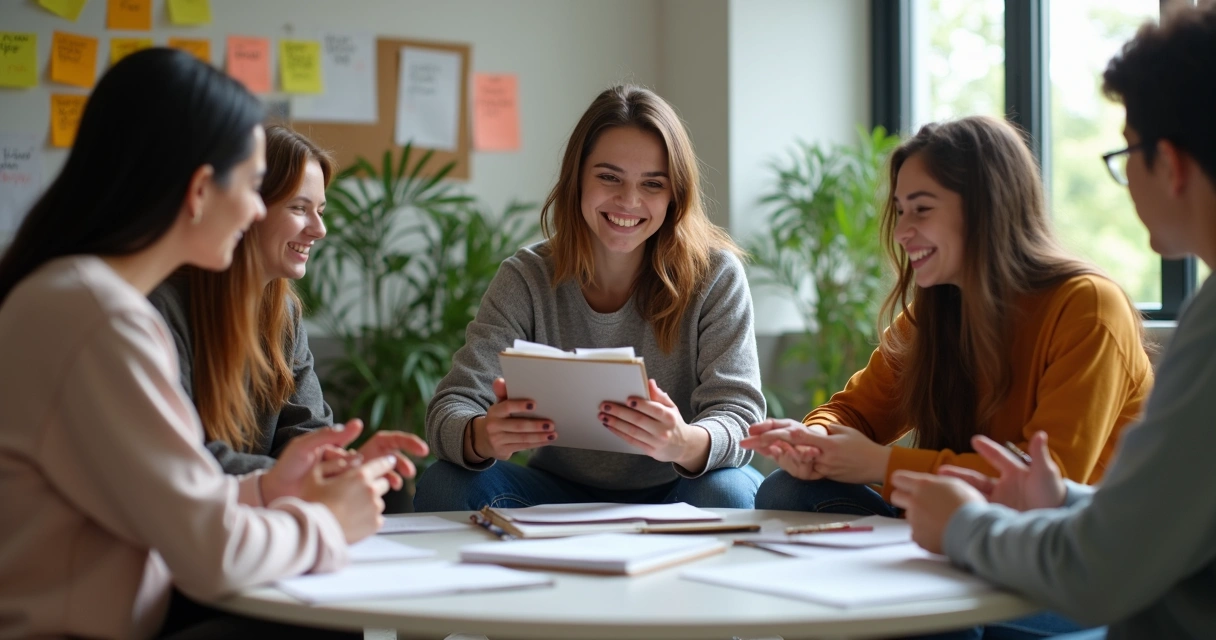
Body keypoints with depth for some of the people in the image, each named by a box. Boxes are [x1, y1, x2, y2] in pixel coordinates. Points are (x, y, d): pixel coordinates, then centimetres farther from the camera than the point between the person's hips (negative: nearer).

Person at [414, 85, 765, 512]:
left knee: (728, 492, -33)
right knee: (444, 484, -25)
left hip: (674, 498, -1)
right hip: (560, 497, 1)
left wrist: (686, 444, -43)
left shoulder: (714, 274, -11)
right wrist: (482, 437, -41)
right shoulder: (527, 280, -7)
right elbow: (451, 409, -14)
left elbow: (738, 416, -18)